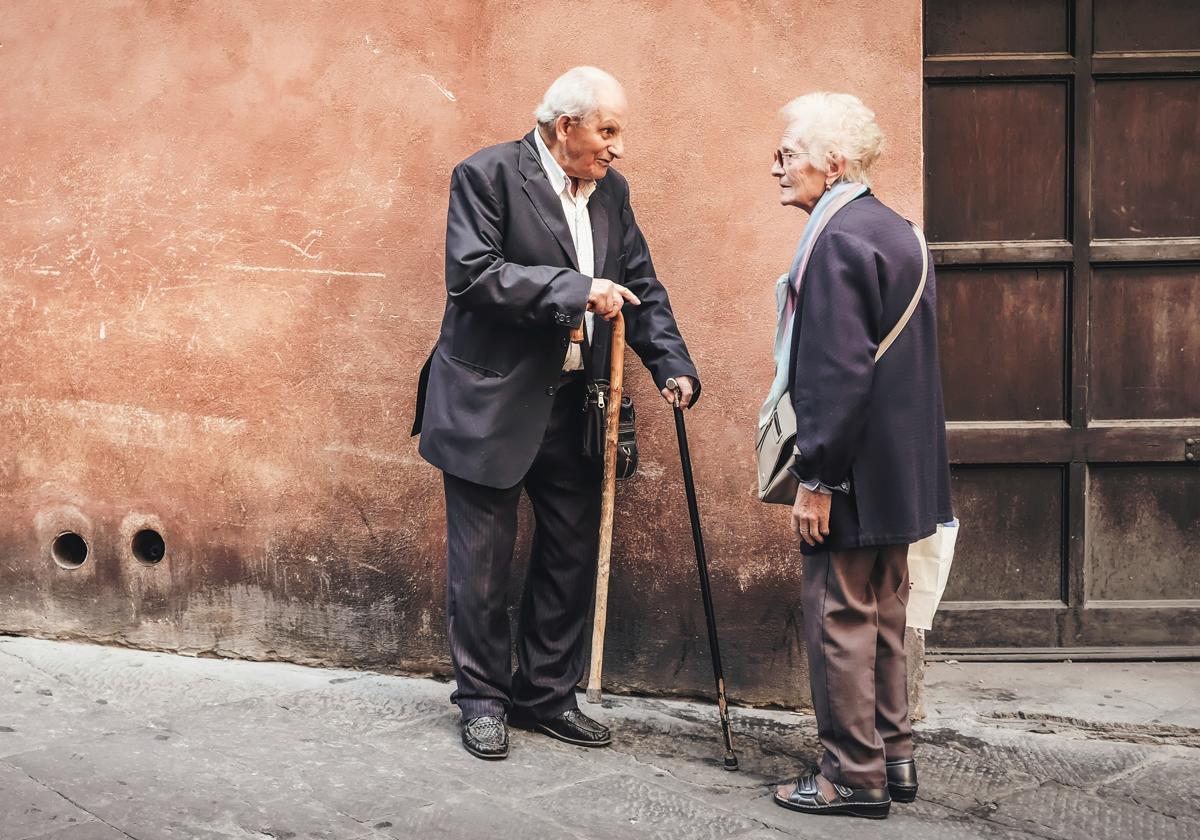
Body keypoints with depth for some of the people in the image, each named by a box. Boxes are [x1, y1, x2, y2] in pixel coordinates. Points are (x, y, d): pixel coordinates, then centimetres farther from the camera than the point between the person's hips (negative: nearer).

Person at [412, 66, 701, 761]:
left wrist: (673, 365, -3)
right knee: (484, 561, 3)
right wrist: (576, 289, -25)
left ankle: (548, 694, 26)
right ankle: (483, 699, 19)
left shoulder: (611, 191, 9)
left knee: (573, 555, 11)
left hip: (574, 405, 6)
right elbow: (473, 274, -21)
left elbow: (642, 286, 12)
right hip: (491, 403, -6)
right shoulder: (487, 175, -10)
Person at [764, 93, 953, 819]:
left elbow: (840, 372, -23)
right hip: (901, 472, 10)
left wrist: (816, 479, -19)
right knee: (884, 617, 17)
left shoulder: (838, 240, -18)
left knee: (840, 619, 0)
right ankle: (894, 756, 27)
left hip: (855, 474, -9)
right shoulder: (897, 233, 12)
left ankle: (854, 777, 8)